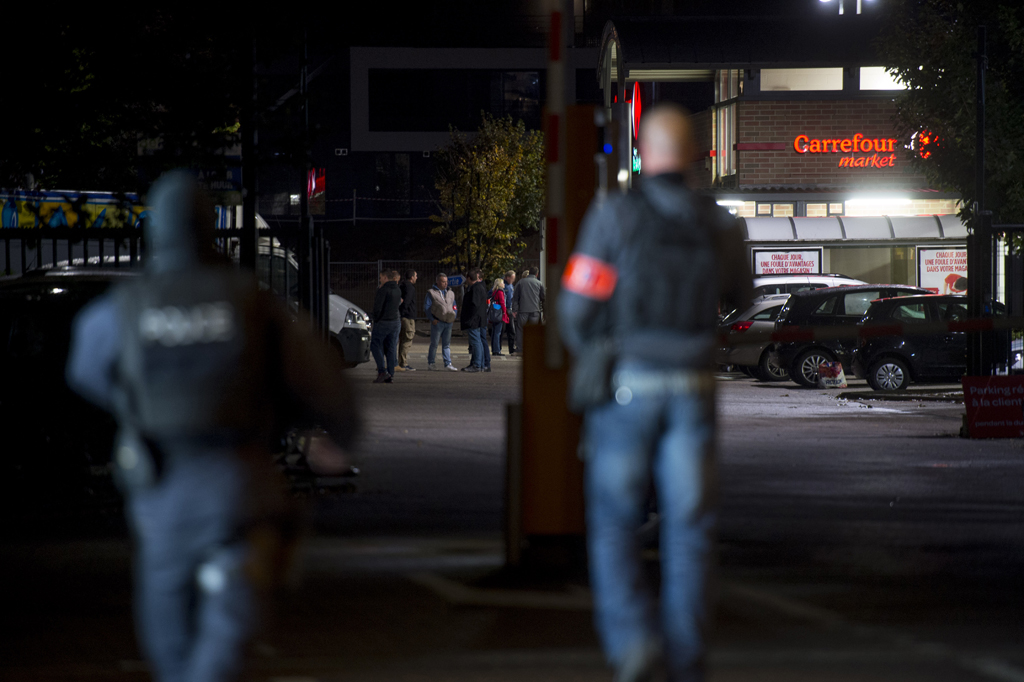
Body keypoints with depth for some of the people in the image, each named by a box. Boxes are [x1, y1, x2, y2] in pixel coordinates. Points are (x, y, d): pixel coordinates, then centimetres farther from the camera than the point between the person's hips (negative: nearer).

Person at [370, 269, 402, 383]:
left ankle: (382, 371, -11)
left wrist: (376, 320, -2)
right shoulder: (398, 290, 9)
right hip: (396, 322, 7)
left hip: (382, 322, -7)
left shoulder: (383, 290, -15)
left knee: (375, 346, 3)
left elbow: (377, 307, -18)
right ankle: (391, 375, 7)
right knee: (391, 348, 9)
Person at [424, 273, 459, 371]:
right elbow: (426, 307, -2)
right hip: (437, 322, -5)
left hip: (448, 322, 5)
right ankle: (430, 363, 9)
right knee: (434, 343, 0)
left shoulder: (450, 293, 16)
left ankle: (448, 363, 5)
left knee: (447, 344, 5)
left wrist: (454, 317, 9)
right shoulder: (431, 293, -1)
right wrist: (432, 319, -11)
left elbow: (454, 306, 24)